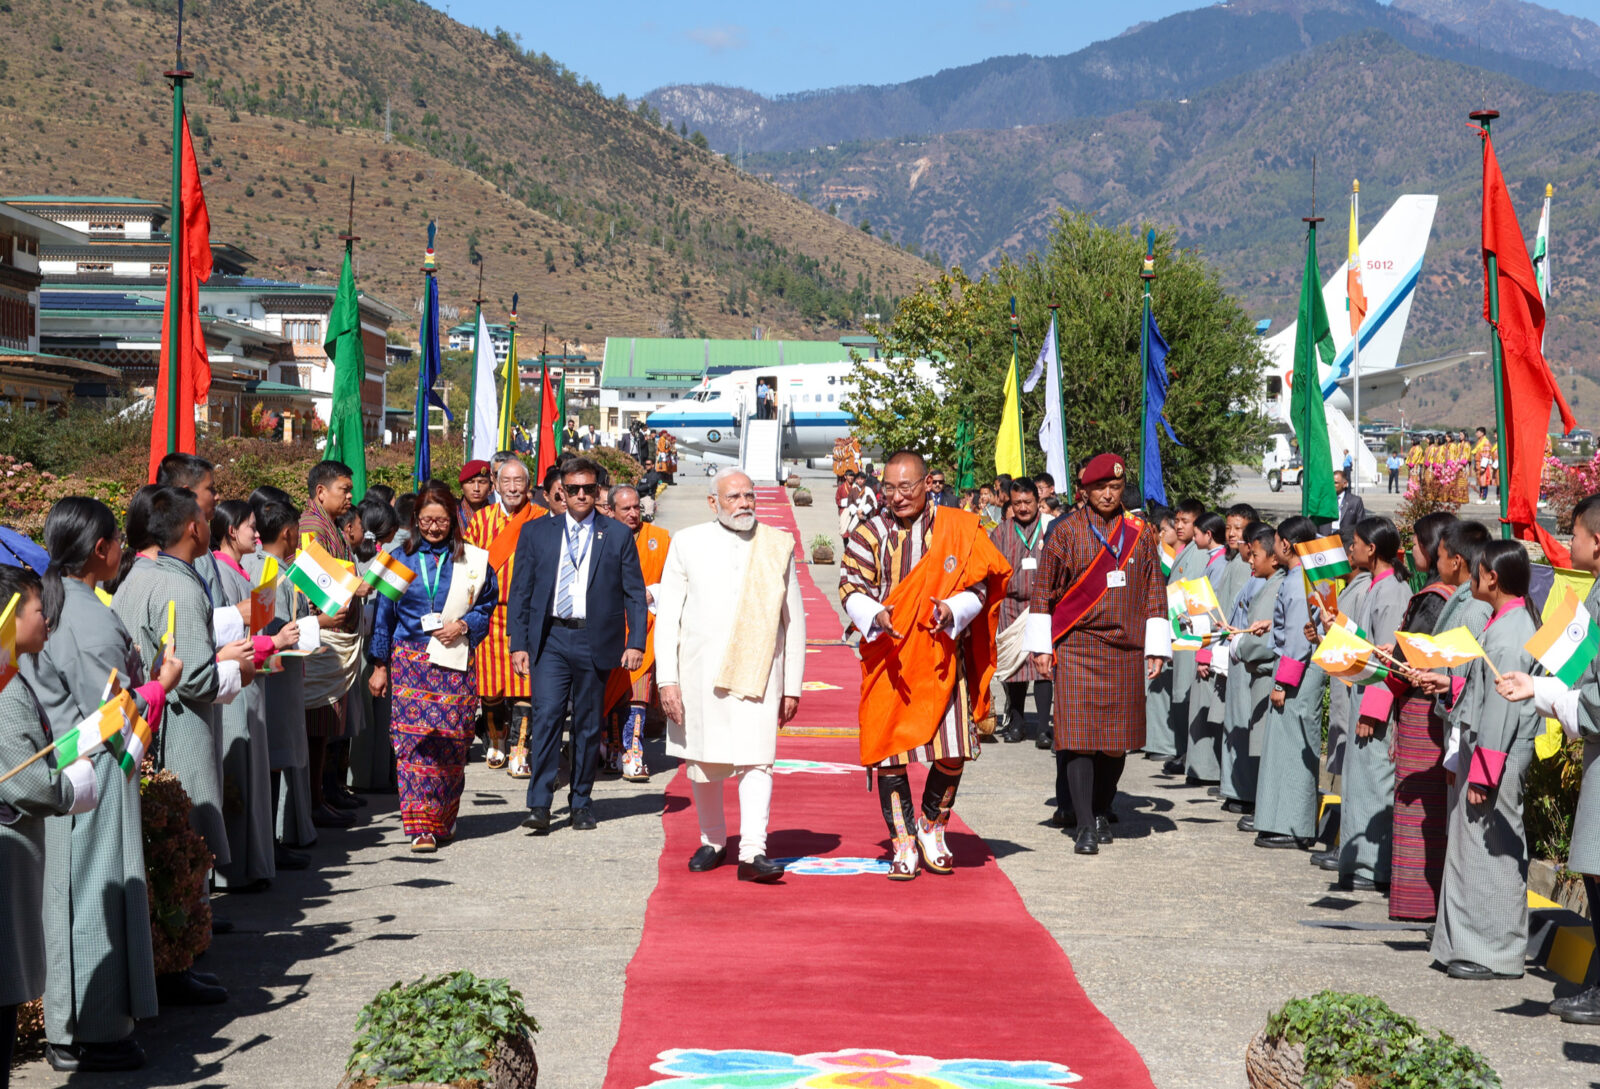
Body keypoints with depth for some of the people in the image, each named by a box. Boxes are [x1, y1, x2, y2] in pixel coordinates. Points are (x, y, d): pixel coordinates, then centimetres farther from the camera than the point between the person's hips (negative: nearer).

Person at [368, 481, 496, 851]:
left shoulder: (472, 560, 6)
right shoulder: (401, 559, 8)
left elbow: (487, 603, 12)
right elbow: (384, 615, 12)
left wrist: (464, 625, -7)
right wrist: (380, 665, 10)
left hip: (455, 661, 0)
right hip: (410, 659, 0)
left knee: (452, 741, 0)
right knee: (414, 737, -11)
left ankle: (444, 819, 19)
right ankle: (421, 825, -11)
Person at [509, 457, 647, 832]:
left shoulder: (618, 536, 6)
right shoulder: (536, 533, 8)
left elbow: (634, 593, 6)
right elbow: (520, 591, 8)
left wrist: (636, 642, -3)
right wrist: (518, 643, 0)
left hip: (595, 642, 0)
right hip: (550, 639, 0)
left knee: (588, 725, 7)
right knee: (546, 716, -11)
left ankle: (580, 802, 19)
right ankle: (540, 805, -10)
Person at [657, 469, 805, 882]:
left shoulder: (779, 546, 7)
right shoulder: (688, 543, 5)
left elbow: (794, 620, 10)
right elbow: (667, 615, 4)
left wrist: (793, 686, 7)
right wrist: (667, 679, -5)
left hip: (757, 672, -1)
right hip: (700, 671, 1)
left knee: (756, 759, -12)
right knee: (704, 762, 9)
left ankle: (752, 852, -15)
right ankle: (713, 841, 26)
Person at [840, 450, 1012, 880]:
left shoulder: (958, 529, 2)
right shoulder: (869, 534, 2)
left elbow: (979, 586, 1)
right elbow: (850, 587, -2)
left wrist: (951, 610, -20)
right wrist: (876, 615, -23)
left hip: (943, 657, 0)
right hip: (889, 660, 0)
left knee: (953, 752, -3)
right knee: (890, 751, -1)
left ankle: (932, 826, 22)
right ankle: (903, 844, 12)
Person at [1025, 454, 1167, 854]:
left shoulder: (1140, 532, 7)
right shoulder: (1067, 531, 0)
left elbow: (1154, 592, 11)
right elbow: (1043, 589, 3)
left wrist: (1156, 648, 6)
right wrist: (1041, 646, -1)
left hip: (1125, 652, 3)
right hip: (1078, 648, -3)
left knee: (1117, 738, 8)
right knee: (1079, 733, -10)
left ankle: (1102, 812, 25)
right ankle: (1086, 826, -9)